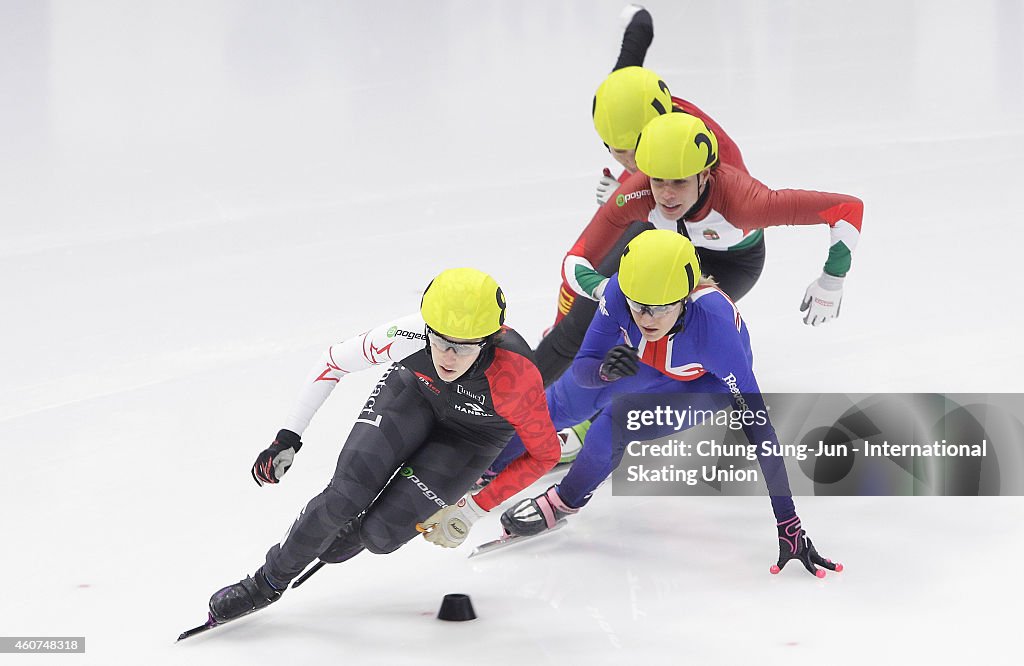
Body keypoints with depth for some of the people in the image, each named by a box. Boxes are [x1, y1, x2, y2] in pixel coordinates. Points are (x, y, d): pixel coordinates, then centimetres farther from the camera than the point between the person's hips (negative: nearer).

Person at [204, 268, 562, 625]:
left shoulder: (517, 377, -40)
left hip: (473, 432, -1)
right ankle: (269, 583, 10)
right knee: (344, 498, -18)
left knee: (379, 534, -14)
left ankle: (342, 542, 25)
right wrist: (287, 438, -15)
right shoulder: (408, 337, -36)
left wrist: (473, 510, -18)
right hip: (414, 391, 1)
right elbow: (334, 361, -16)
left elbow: (545, 454, -21)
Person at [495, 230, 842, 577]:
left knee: (616, 421, -25)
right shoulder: (620, 291, -37)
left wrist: (790, 529, -44)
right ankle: (488, 469, 48)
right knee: (562, 404, 16)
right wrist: (604, 369, -53)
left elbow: (758, 429, -43)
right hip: (642, 361, 4)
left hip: (704, 382, -4)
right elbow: (582, 369, -27)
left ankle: (567, 500, 7)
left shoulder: (714, 324, -45)